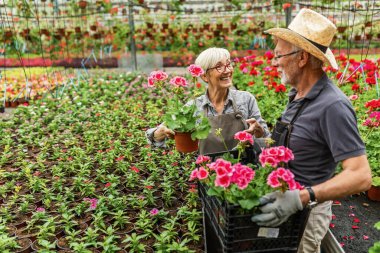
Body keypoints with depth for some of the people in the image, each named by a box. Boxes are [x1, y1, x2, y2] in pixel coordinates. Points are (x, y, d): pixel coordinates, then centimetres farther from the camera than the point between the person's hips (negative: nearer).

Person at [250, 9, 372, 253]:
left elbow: (361, 176, -28)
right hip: (284, 197, 8)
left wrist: (302, 198, -37)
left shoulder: (333, 106, -26)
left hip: (306, 209, -8)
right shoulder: (298, 94, 1)